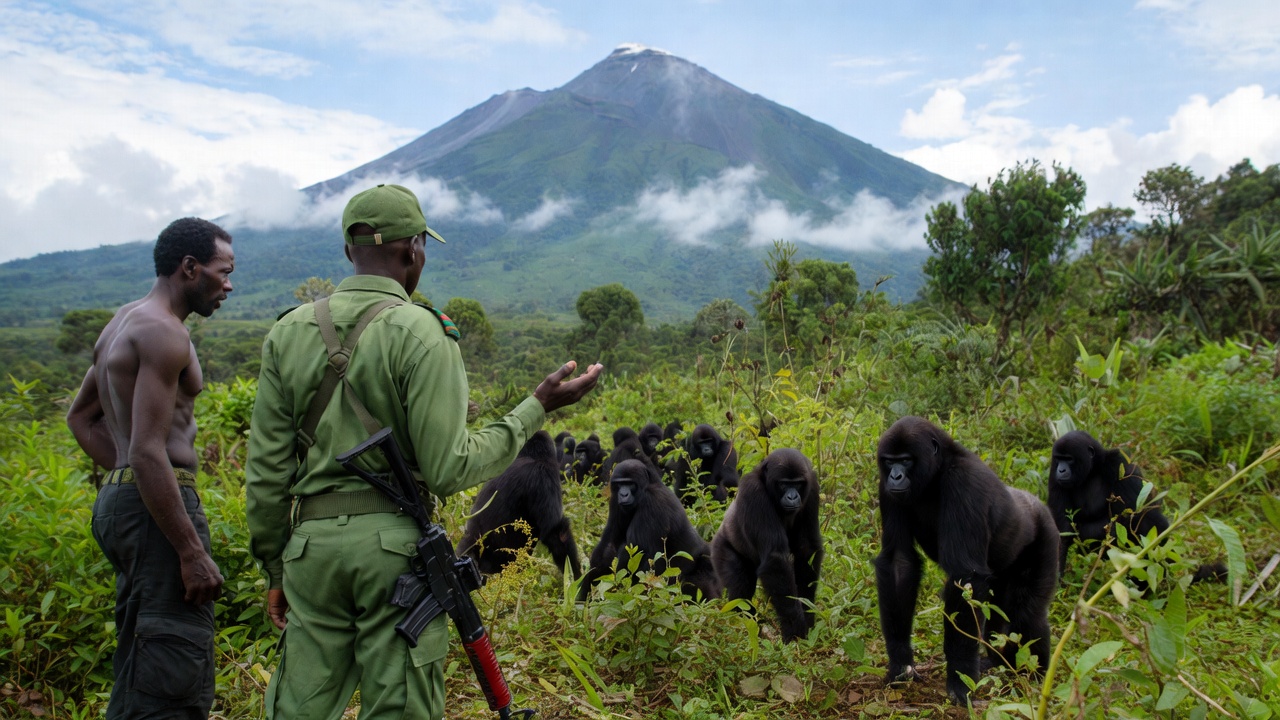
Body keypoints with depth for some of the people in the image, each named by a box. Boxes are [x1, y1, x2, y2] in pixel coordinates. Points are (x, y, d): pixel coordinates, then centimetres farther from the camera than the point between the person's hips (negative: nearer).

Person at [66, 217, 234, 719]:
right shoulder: (164, 333, -15)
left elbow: (81, 418, 26)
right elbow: (148, 451, -22)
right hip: (157, 508, -10)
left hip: (117, 499, 10)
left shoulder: (121, 323, 16)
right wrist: (192, 551, -21)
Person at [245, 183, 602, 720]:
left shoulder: (289, 332, 6)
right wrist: (537, 408, -3)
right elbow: (449, 469, -13)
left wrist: (275, 569, 18)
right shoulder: (422, 333, -9)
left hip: (312, 540, 4)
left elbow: (266, 469, 7)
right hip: (397, 540, -4)